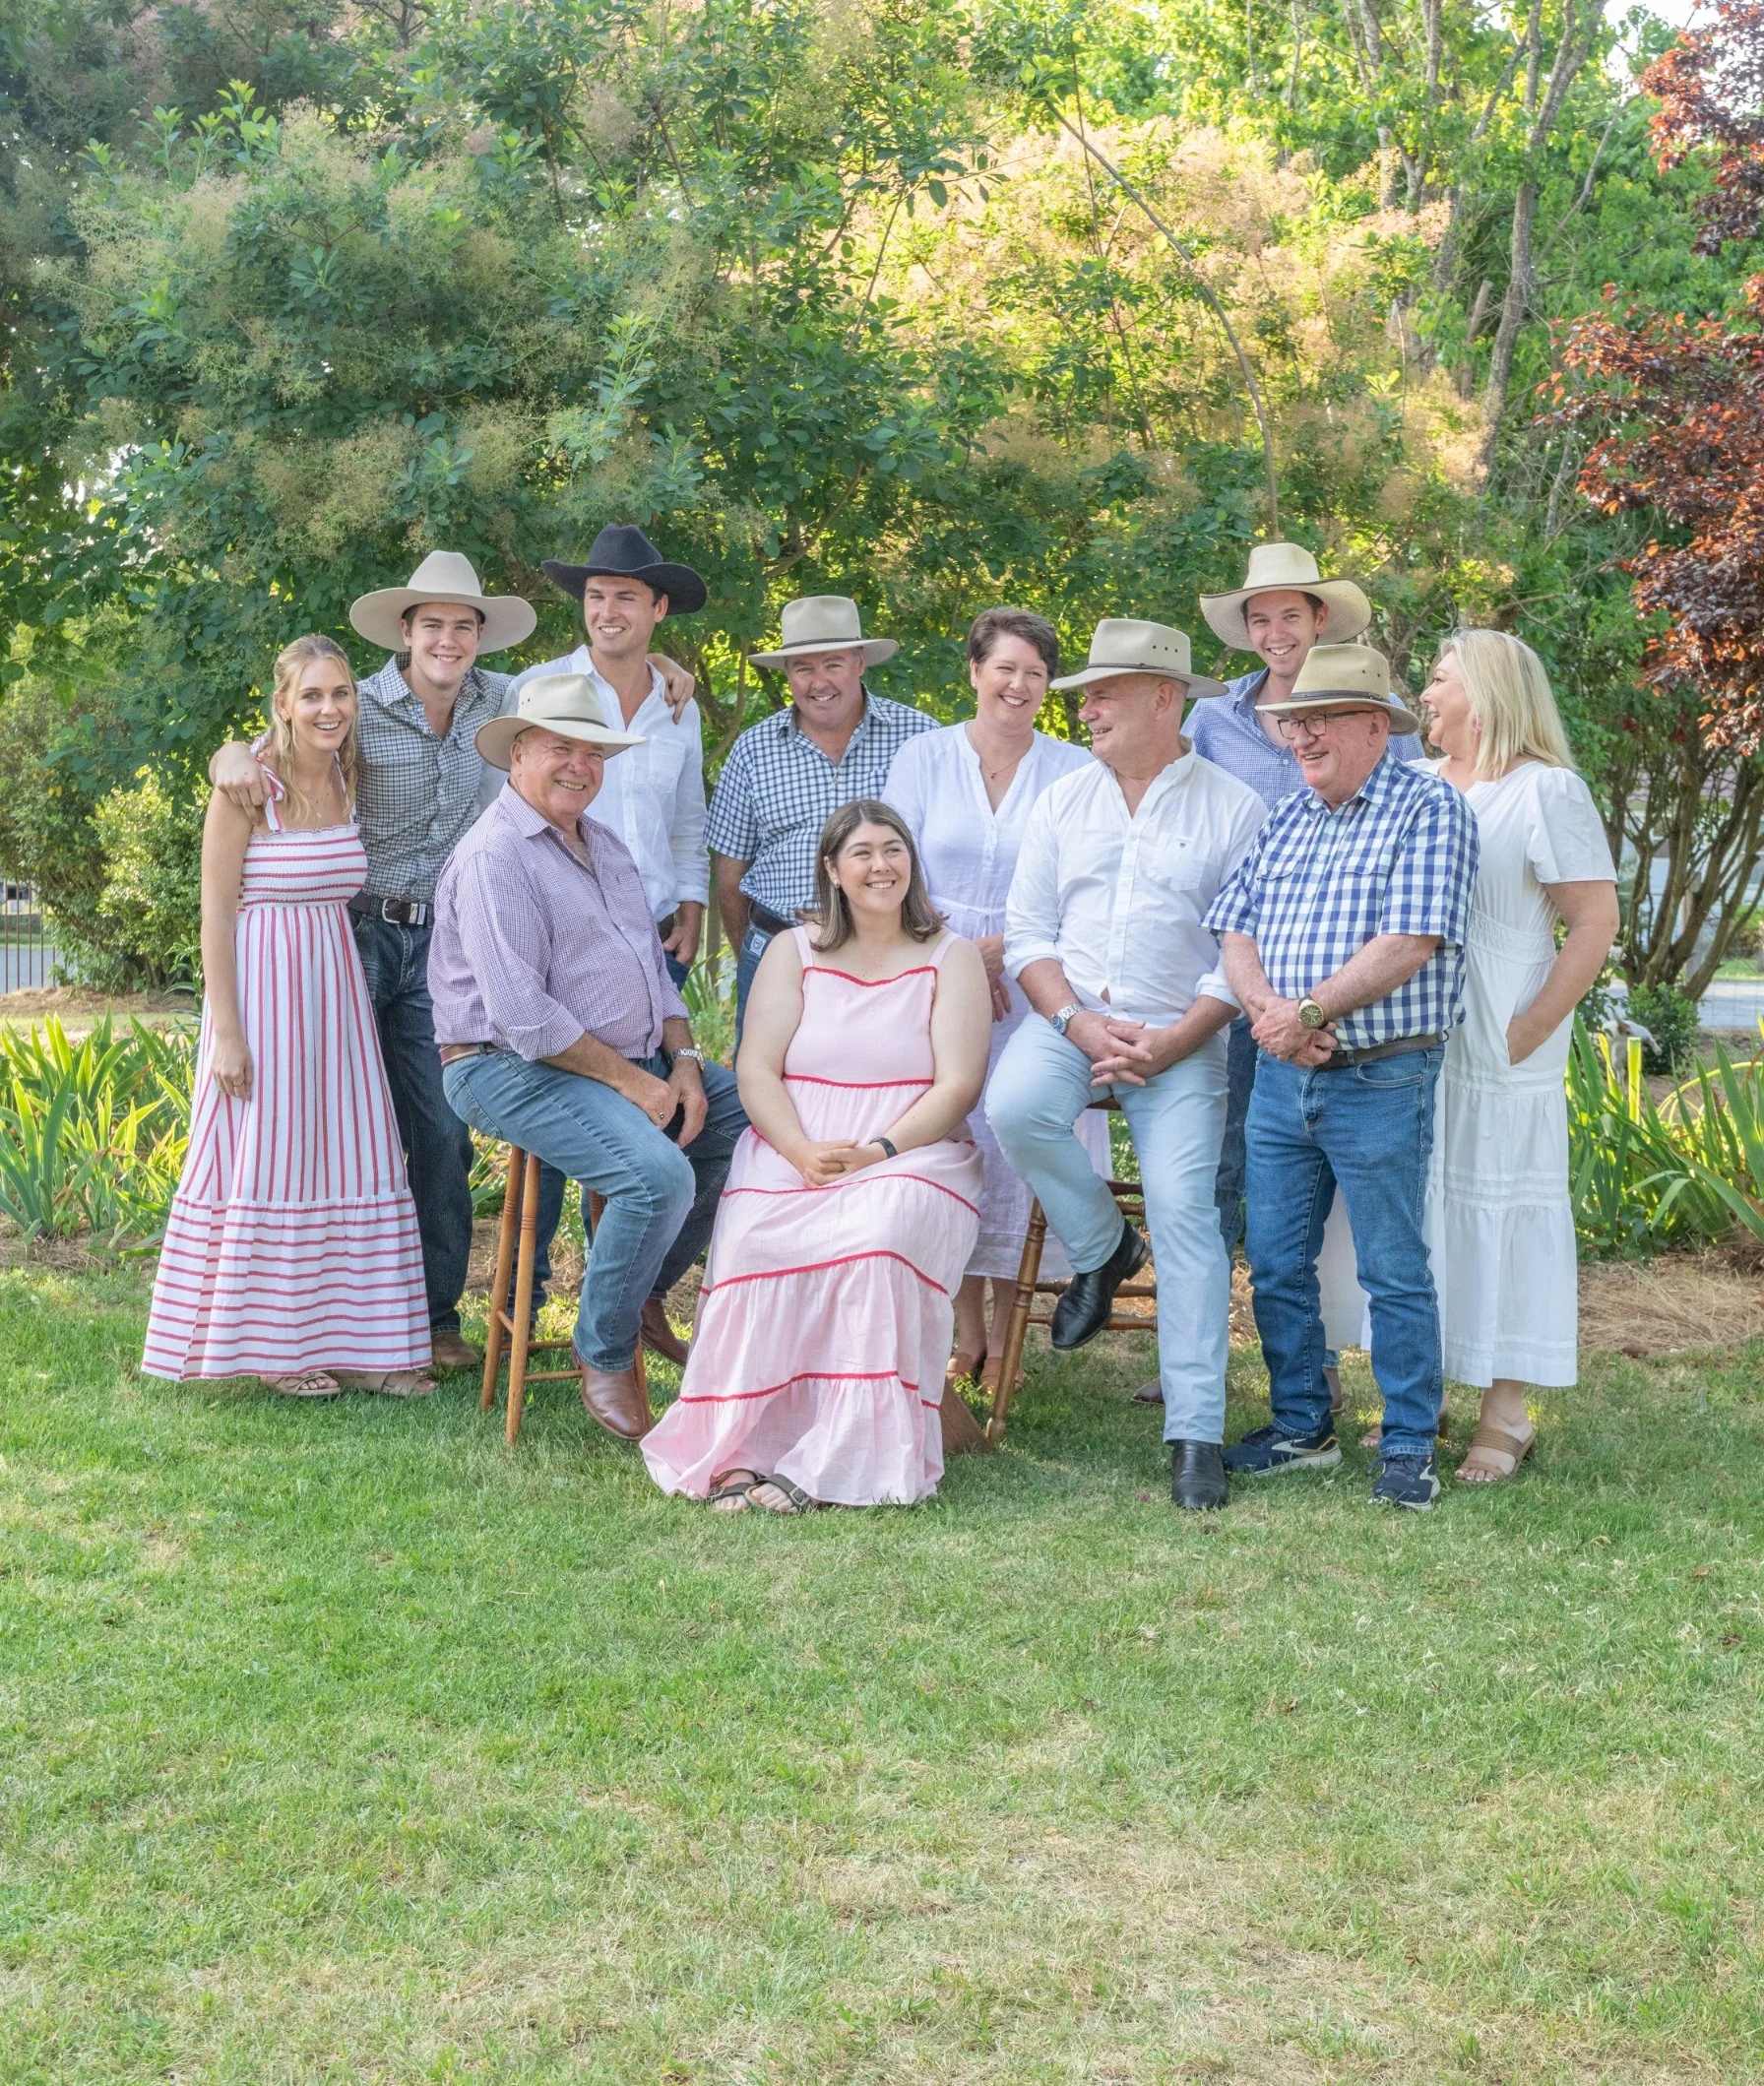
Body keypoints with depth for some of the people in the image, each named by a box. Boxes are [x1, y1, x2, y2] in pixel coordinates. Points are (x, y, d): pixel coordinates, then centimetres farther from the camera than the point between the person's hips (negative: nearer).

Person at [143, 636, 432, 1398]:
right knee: (268, 1156, 0)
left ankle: (351, 1340, 16)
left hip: (335, 989, 6)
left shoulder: (348, 782, 7)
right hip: (264, 989, -6)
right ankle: (276, 1344, 11)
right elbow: (216, 915, -11)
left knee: (347, 1155, 7)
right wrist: (227, 1031, -14)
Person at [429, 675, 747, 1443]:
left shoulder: (606, 847, 17)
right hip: (516, 1069, -9)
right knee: (658, 1172, -29)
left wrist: (682, 1059, 2)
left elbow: (654, 967, 21)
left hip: (633, 1060, 9)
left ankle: (644, 1289, 12)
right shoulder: (495, 856, -14)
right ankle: (605, 1357, -8)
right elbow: (522, 1015, -21)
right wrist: (633, 1084, -18)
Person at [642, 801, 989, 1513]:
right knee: (757, 1242, -32)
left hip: (912, 1155, -1)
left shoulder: (951, 958, 10)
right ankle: (740, 1449, -30)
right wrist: (804, 1152, -14)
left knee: (877, 1236, -36)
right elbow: (756, 1069, 4)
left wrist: (877, 1152, -15)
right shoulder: (792, 952, 14)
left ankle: (838, 1462, -33)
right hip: (790, 1152, 2)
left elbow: (957, 1085, 0)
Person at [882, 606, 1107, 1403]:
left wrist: (999, 947, -11)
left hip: (1032, 985, -1)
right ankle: (965, 1334, 9)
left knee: (1018, 1150, -2)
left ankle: (1005, 1338, 7)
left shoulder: (1074, 770, 3)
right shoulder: (924, 756, 5)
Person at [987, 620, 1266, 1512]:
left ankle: (1196, 1433, -8)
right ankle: (1100, 1246, 0)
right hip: (1069, 1018, 3)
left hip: (1180, 1040, -3)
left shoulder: (1233, 809, 1)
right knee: (1012, 1108, -28)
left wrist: (1170, 1044, -13)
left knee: (1183, 1210, -13)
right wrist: (1080, 1024, -8)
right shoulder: (1062, 802, 12)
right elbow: (1027, 933, 9)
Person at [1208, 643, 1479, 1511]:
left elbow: (1409, 943, -16)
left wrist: (1310, 1011, -17)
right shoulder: (1285, 818, 14)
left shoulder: (1427, 807, -6)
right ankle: (1301, 1426, 25)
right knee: (1275, 1265, 11)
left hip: (1380, 1081, -6)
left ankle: (1410, 1447, 12)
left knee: (1394, 1273, 1)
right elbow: (1235, 931, 7)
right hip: (1281, 1074, 6)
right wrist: (1268, 1007, -13)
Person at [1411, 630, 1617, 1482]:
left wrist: (1531, 1029, -16)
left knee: (1500, 1207, -1)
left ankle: (1505, 1415, 6)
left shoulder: (1546, 790, -4)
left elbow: (1596, 921, -8)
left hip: (1494, 1051, -6)